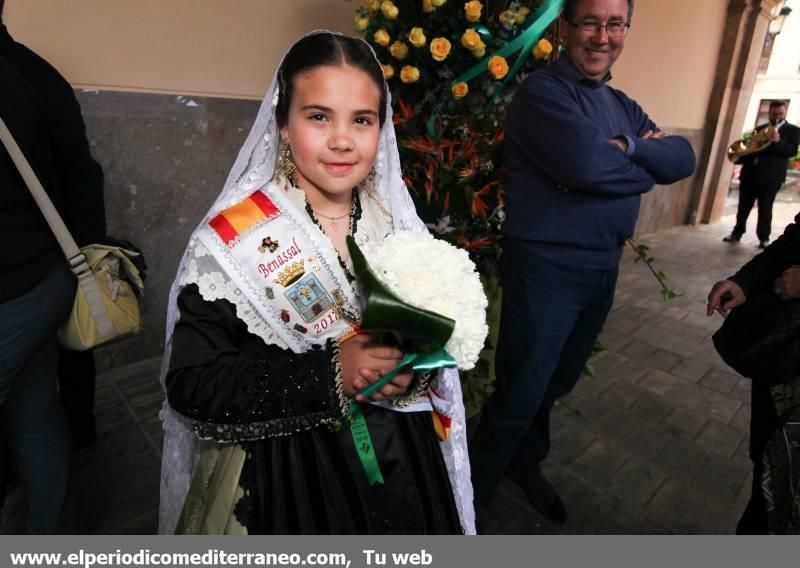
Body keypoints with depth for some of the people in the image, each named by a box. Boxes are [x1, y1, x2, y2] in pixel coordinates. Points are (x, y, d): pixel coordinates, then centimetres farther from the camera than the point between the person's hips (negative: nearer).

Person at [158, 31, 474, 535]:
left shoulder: (398, 223, -3)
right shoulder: (233, 240, -15)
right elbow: (191, 385, -16)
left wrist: (413, 367, -17)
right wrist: (329, 373, -25)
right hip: (285, 478, -3)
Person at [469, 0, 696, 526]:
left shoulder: (623, 105, 15)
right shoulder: (542, 91, -10)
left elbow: (685, 157, 4)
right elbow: (587, 165, -26)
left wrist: (627, 145, -14)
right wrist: (645, 170, -7)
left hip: (603, 267, 8)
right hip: (546, 266, -8)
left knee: (557, 381, 22)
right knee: (522, 391, 2)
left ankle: (526, 461, 46)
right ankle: (474, 494, 26)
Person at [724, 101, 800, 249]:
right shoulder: (759, 129, 17)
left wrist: (777, 141, -20)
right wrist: (739, 156, -4)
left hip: (771, 175, -4)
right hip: (750, 172, 4)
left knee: (765, 208, -2)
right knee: (743, 206, 7)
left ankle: (764, 238, 6)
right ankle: (737, 233, 18)